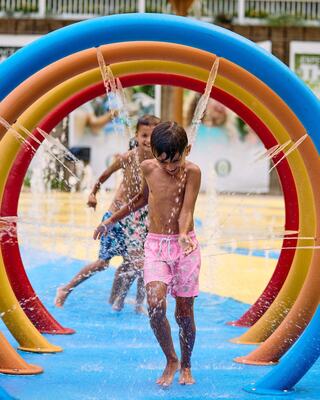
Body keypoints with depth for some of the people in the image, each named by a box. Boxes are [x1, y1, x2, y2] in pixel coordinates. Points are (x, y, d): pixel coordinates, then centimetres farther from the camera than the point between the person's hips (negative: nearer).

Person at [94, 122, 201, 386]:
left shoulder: (192, 172, -10)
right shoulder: (148, 168, 2)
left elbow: (186, 211, -18)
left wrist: (183, 235, -38)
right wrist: (112, 220, 26)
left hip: (185, 246, -2)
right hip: (155, 246, 2)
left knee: (185, 311, 3)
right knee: (156, 305, -19)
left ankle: (186, 366, 26)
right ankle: (171, 360, 2)